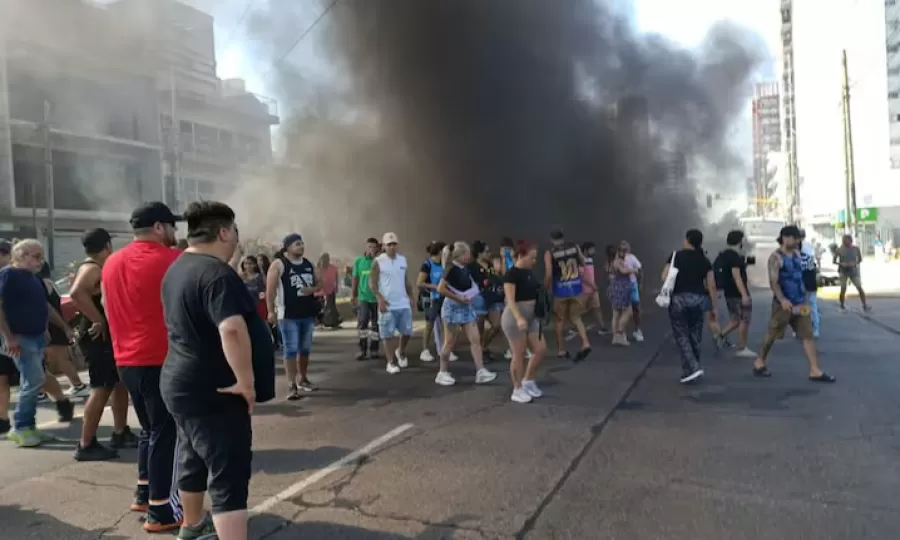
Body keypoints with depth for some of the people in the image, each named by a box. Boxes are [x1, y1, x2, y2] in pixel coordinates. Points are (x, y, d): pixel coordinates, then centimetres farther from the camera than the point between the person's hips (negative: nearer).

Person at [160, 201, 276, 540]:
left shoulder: (177, 269, 11)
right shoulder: (216, 273, -21)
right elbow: (232, 329, -35)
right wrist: (246, 380, -26)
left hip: (183, 383, 10)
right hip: (212, 391, -10)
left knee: (194, 461, 26)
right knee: (229, 476, -6)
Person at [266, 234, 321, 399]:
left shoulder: (308, 264, 10)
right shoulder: (278, 264, -7)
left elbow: (320, 283, 16)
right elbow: (270, 289, -11)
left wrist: (312, 289, -6)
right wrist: (271, 311, -16)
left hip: (308, 314, 6)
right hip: (288, 315, -6)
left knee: (305, 349, 15)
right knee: (291, 350, -4)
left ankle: (303, 379, 30)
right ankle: (292, 385, -1)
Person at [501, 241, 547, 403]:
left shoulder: (529, 272, 10)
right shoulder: (511, 274, -16)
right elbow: (510, 299, -24)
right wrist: (519, 318, -36)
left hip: (531, 317, 8)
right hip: (515, 317, -8)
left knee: (540, 349, 8)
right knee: (519, 355, -1)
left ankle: (528, 382, 25)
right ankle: (517, 390, 13)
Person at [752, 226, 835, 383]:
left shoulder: (796, 254, 13)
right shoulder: (776, 257, -12)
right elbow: (773, 282, -20)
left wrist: (804, 298, 21)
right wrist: (782, 299, -33)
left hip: (800, 303, 7)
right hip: (784, 304, -7)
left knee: (808, 335, 2)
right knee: (772, 334, 4)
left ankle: (815, 371, 2)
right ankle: (760, 362, 22)